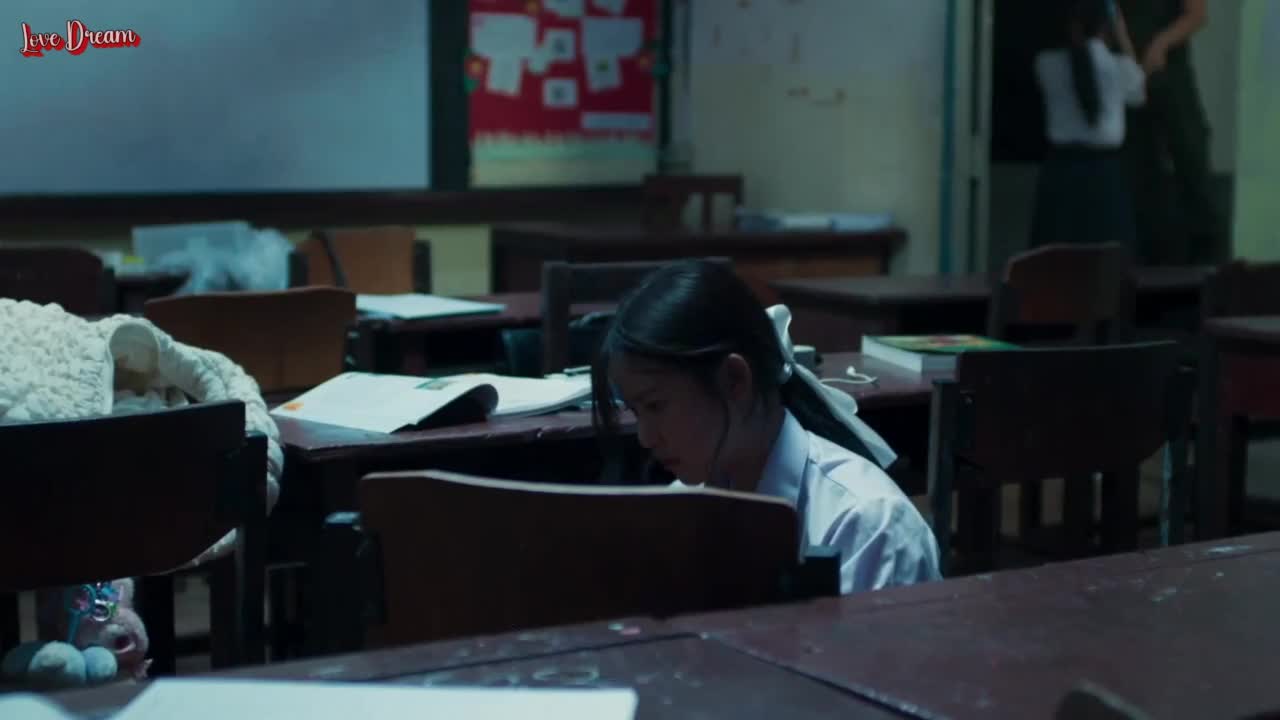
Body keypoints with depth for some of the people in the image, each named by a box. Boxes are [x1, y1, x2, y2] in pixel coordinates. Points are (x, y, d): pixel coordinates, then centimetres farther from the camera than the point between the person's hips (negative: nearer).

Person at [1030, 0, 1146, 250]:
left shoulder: (1047, 63, -4)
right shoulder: (1115, 64, -5)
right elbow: (1136, 94, 18)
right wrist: (1124, 39, 21)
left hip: (1061, 166, 1)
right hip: (1103, 167, -1)